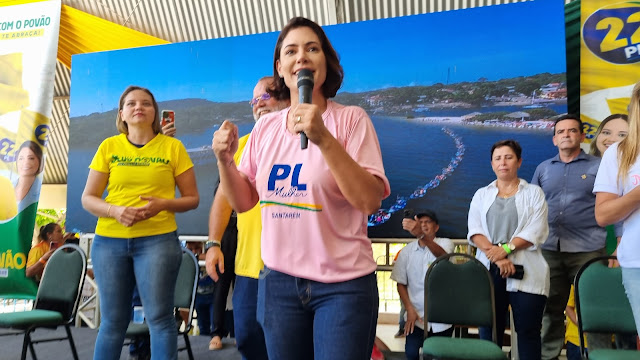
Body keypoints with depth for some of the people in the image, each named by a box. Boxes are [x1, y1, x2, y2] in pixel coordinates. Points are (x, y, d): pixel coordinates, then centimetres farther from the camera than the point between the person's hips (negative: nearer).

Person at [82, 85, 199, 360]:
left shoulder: (173, 147, 2)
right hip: (109, 240, 2)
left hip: (157, 239, -2)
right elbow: (88, 198, 8)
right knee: (112, 321, 9)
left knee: (159, 317, -2)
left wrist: (163, 204, -14)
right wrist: (115, 210, -12)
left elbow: (192, 198, 5)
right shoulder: (109, 146, 7)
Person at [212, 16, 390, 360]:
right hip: (278, 281, 4)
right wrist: (224, 160, -8)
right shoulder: (265, 127, 4)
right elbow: (243, 202, 10)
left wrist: (324, 139, -26)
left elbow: (370, 201, -18)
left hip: (343, 285, -4)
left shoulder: (351, 118, -8)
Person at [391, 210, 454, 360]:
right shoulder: (407, 251, 1)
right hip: (417, 314, 1)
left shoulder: (445, 243, -5)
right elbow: (401, 283, 5)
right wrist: (409, 309, -8)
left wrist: (421, 235, -47)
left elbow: (441, 255, -30)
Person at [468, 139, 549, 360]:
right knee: (489, 330, 5)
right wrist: (496, 255, -14)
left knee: (528, 331, 0)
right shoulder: (481, 195, 14)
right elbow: (475, 231, 1)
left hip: (525, 271, -2)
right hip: (489, 270, 2)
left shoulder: (534, 193, 9)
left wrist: (506, 249, -16)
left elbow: (535, 231, -4)